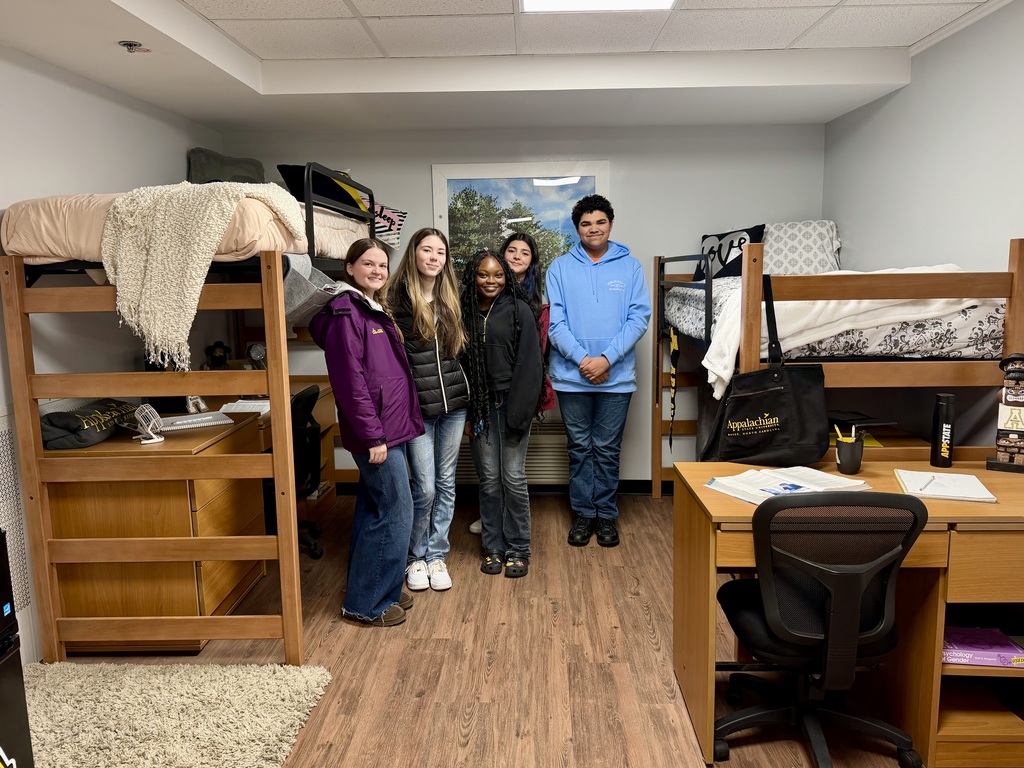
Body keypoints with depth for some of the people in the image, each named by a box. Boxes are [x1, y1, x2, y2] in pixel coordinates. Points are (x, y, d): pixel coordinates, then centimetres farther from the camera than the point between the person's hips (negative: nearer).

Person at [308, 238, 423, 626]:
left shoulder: (377, 312, 16)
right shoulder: (345, 313, -12)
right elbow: (349, 380, -19)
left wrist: (406, 421, 16)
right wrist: (373, 435, -20)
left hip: (391, 429, 9)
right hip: (375, 433, -9)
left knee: (374, 511, 16)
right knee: (396, 514, -4)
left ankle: (377, 588, 28)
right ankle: (367, 602, 10)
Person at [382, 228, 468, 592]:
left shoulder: (450, 298, 9)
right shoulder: (396, 296, -7)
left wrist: (466, 394, 10)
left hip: (454, 402, 5)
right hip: (417, 405, -5)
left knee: (446, 482, 11)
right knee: (425, 487, -2)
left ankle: (436, 555, 26)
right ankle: (415, 556, 22)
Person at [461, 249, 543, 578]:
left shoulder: (518, 310, -3)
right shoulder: (465, 313, 5)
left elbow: (529, 364, -7)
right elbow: (459, 364, 6)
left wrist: (518, 411, -13)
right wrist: (467, 413, -1)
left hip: (512, 402, -2)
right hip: (480, 405, 3)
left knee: (514, 478, 2)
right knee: (488, 478, 9)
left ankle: (518, 549, 16)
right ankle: (493, 547, 22)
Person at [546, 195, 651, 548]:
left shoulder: (630, 267, 2)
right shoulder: (560, 268, 2)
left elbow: (639, 318, -5)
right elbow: (555, 322, -4)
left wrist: (607, 358, -15)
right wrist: (583, 359, -16)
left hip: (617, 375, 0)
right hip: (572, 375, 0)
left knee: (607, 449, 10)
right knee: (580, 448, 11)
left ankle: (606, 514, 23)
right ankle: (583, 513, 24)